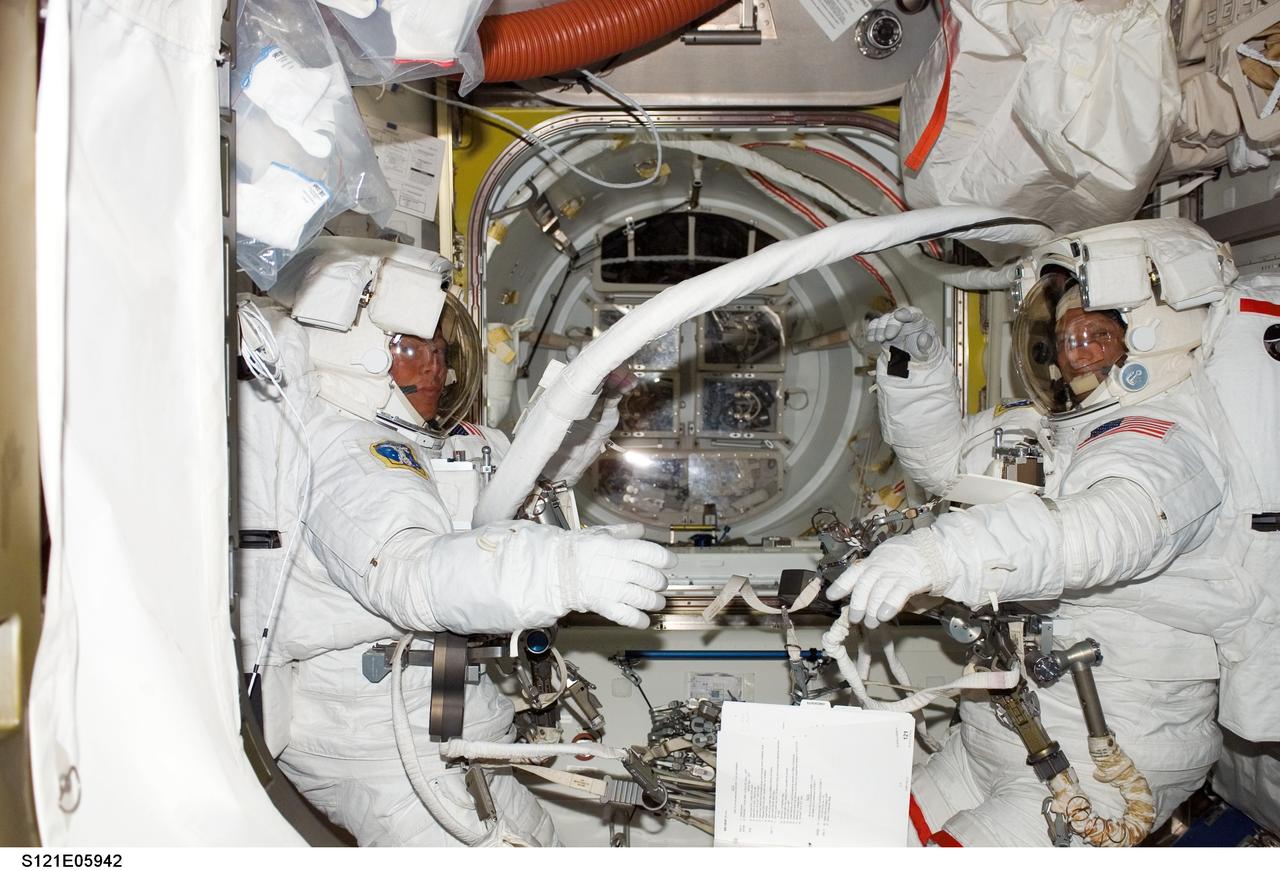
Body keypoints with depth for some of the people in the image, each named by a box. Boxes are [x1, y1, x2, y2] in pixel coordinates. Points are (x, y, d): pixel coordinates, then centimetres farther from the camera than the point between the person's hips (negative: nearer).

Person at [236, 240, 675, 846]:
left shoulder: (442, 444, 9)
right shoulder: (348, 453, -23)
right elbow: (406, 569, -43)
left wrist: (593, 395, 5)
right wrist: (568, 567, -55)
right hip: (372, 741, -10)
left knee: (536, 836, 21)